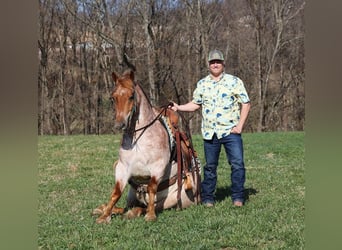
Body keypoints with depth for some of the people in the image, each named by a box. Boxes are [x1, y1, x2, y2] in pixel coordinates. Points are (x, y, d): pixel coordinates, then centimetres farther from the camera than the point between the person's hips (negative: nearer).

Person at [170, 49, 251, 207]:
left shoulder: (234, 81, -1)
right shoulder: (202, 84, 11)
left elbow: (246, 104, -1)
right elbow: (195, 104, 18)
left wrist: (240, 126, -8)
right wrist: (178, 108, 3)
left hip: (230, 131, -3)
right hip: (210, 133, 3)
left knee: (237, 164, -8)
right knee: (210, 166, 9)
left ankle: (238, 197, 3)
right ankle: (207, 197, 19)